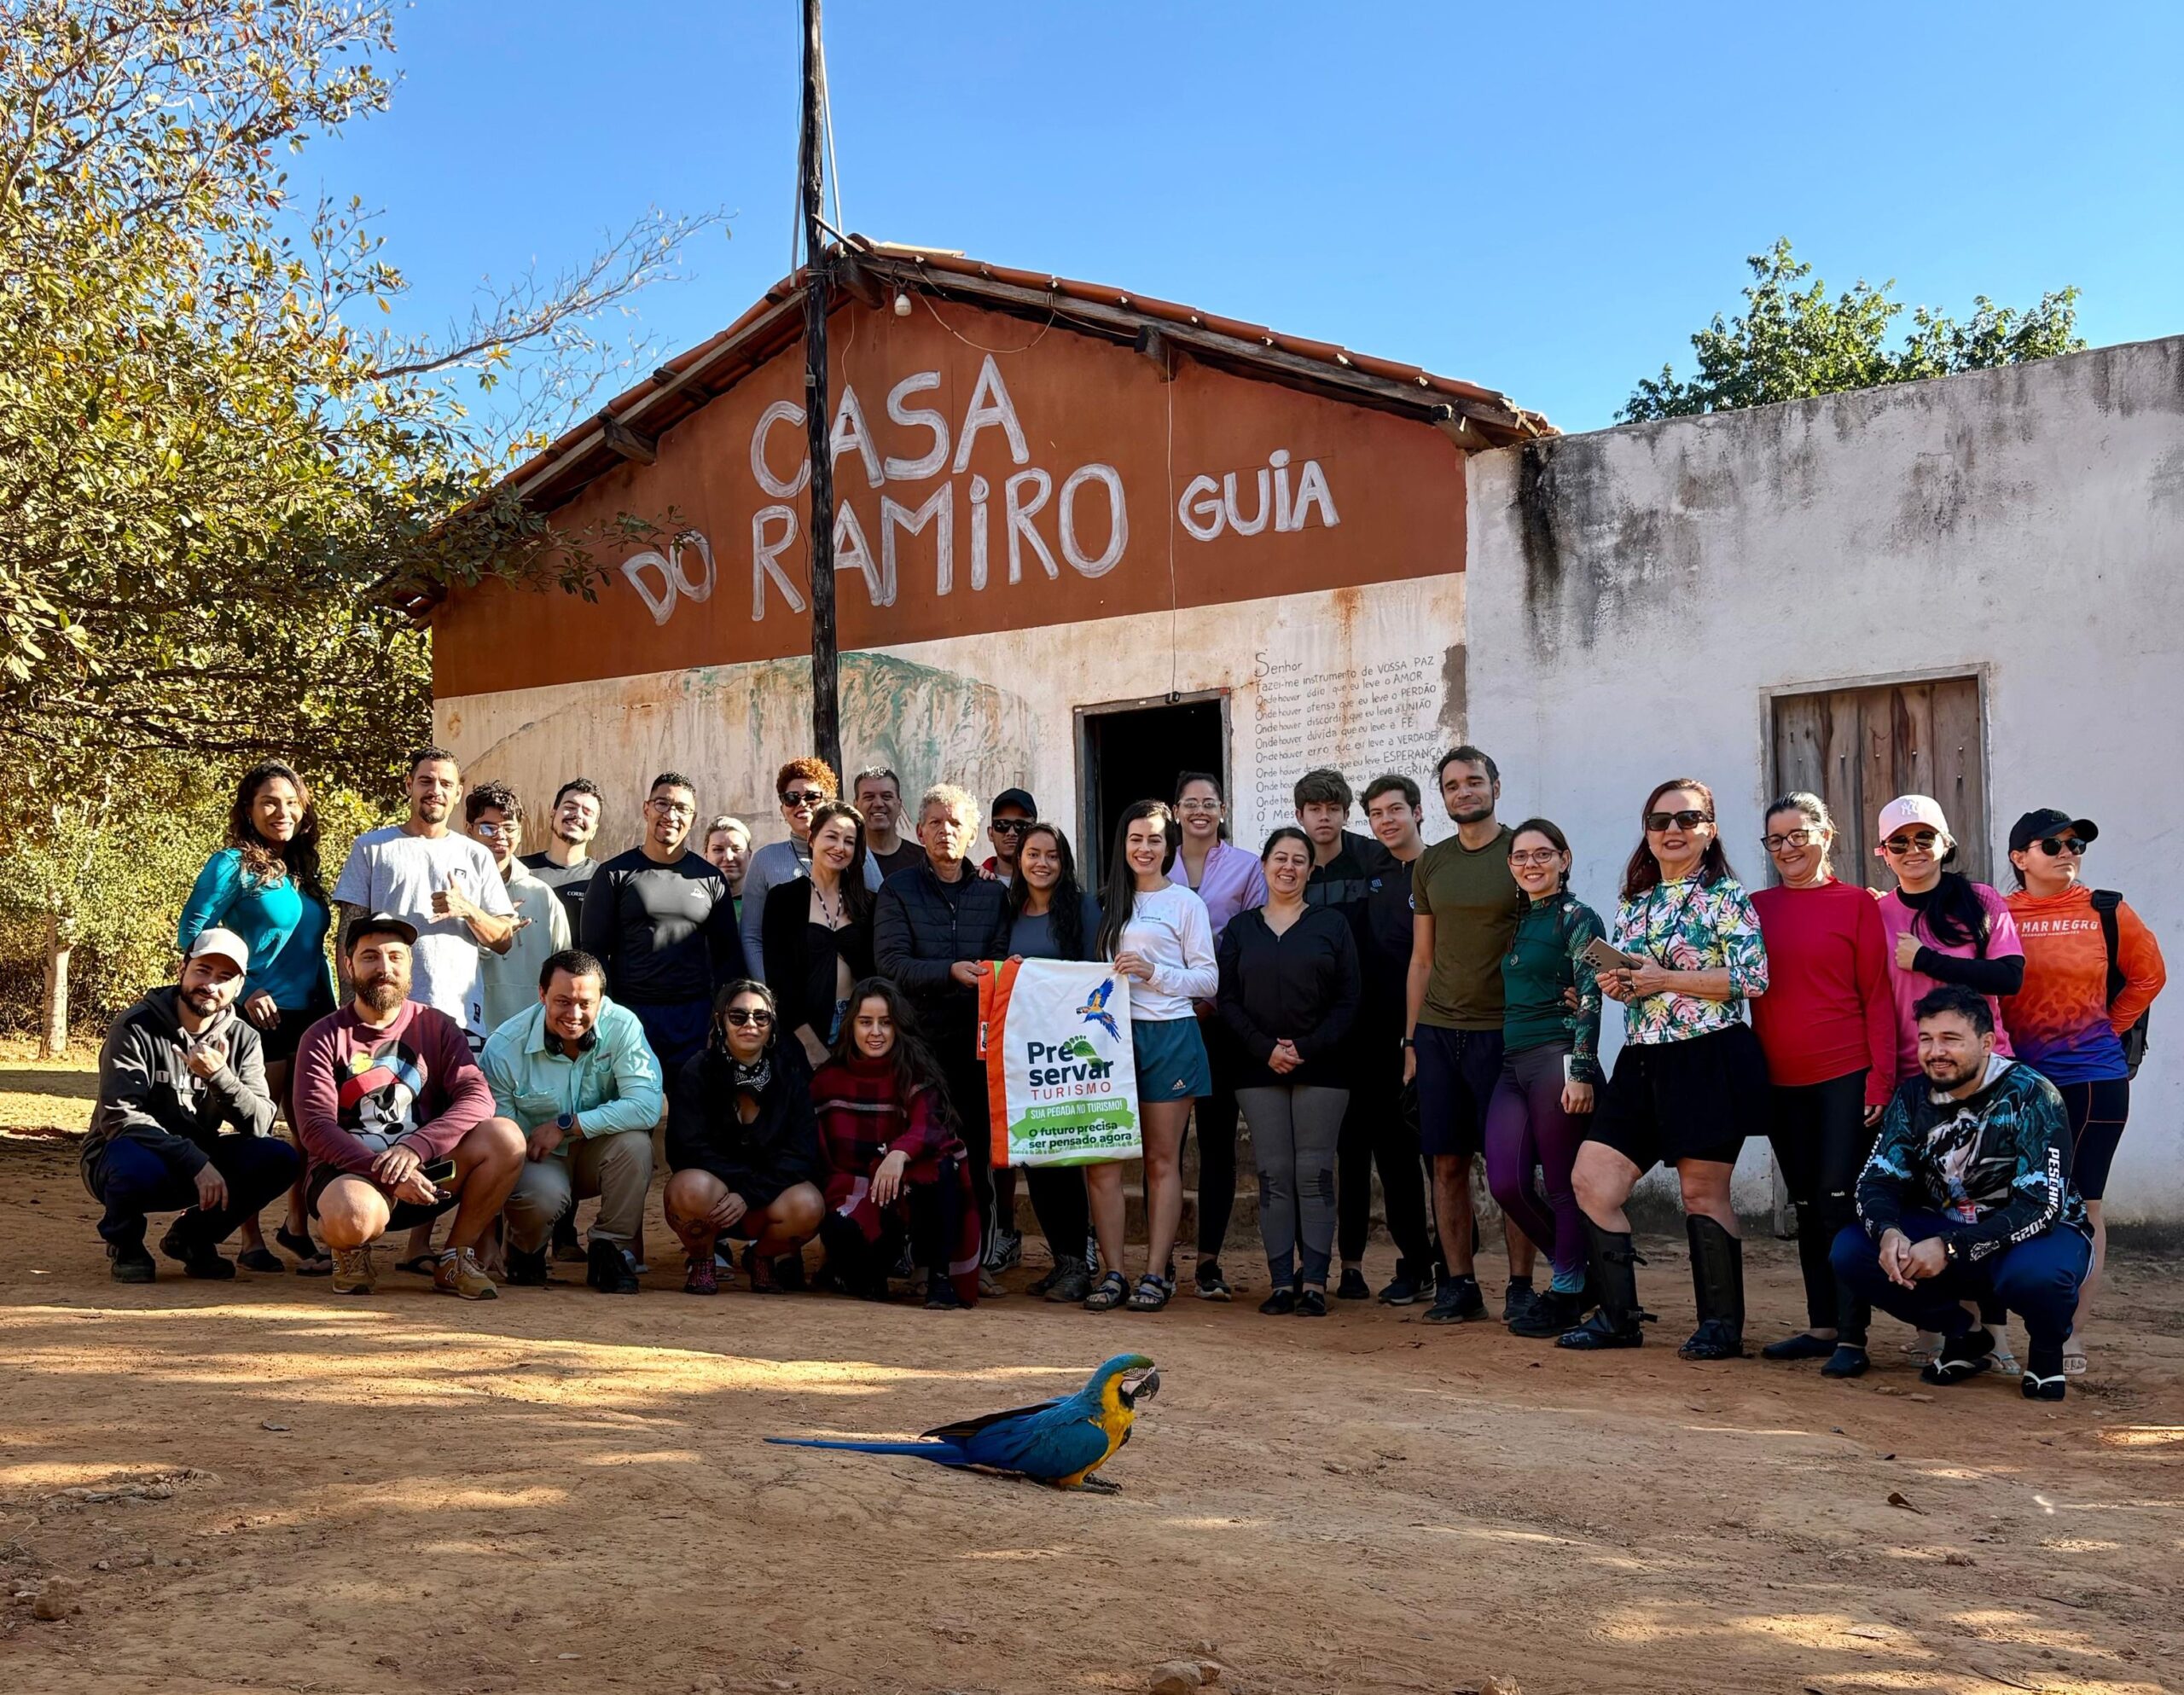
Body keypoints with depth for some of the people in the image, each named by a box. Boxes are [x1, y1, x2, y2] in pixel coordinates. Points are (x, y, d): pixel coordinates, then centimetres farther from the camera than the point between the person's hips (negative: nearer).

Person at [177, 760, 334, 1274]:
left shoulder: (304, 870, 15)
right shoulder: (234, 865, -5)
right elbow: (193, 934, -10)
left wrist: (331, 1010, 16)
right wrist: (240, 991, -14)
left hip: (310, 1015, 6)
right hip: (260, 1017, -6)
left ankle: (297, 1227, 23)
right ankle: (251, 1241, 10)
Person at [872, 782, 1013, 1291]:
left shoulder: (993, 892, 13)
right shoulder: (898, 890, 6)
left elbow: (1001, 961, 5)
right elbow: (890, 962, -7)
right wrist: (951, 971, -20)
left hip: (978, 1039, 2)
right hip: (921, 1039, -2)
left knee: (978, 1153, 2)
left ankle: (975, 1260, 10)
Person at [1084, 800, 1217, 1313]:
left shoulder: (1185, 902, 4)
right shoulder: (1109, 902, 16)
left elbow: (1208, 979, 0)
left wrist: (1153, 972, -13)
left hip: (1168, 1035, -3)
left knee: (1162, 1160, 2)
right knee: (1102, 1158, -4)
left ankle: (1157, 1273, 6)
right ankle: (1113, 1273, 2)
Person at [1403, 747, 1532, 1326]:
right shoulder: (1430, 864, 13)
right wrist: (1410, 1039, 10)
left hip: (1502, 1032, -4)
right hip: (1437, 1032, 4)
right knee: (1448, 1163, 5)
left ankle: (1521, 1287, 7)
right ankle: (1459, 1285, 13)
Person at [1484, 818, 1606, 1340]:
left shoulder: (1577, 919, -5)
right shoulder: (1518, 921, 18)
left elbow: (1589, 999, -11)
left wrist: (1581, 1072, -18)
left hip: (1558, 1061, -8)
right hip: (1514, 1062, 8)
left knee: (1564, 1184, -1)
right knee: (1506, 1183, 1)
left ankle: (1566, 1295, 11)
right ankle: (1573, 1272, 20)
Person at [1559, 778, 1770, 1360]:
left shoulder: (1725, 896, -4)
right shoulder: (1634, 903, 16)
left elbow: (1753, 978, -14)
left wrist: (1665, 978, -15)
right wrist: (1618, 985, 0)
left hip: (1711, 1059, -7)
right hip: (1643, 1061, 7)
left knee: (1703, 1192, 0)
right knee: (1591, 1181, 1)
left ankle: (1722, 1326, 14)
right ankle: (1617, 1317, 11)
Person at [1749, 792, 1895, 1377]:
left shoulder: (1857, 903, -2)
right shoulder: (1756, 907, 9)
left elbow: (1876, 995, -4)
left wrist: (1882, 1076, -10)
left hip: (1846, 1074, -5)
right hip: (1781, 1081, 5)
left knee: (1840, 1203, -7)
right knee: (1807, 1208, 12)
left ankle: (1850, 1338, -1)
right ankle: (1821, 1325, 21)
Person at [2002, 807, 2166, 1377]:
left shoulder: (2107, 913, 0)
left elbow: (2148, 975, 11)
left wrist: (2108, 1031, 5)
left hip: (2092, 1083, -1)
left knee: (2081, 1206, 3)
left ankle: (2072, 1336, 9)